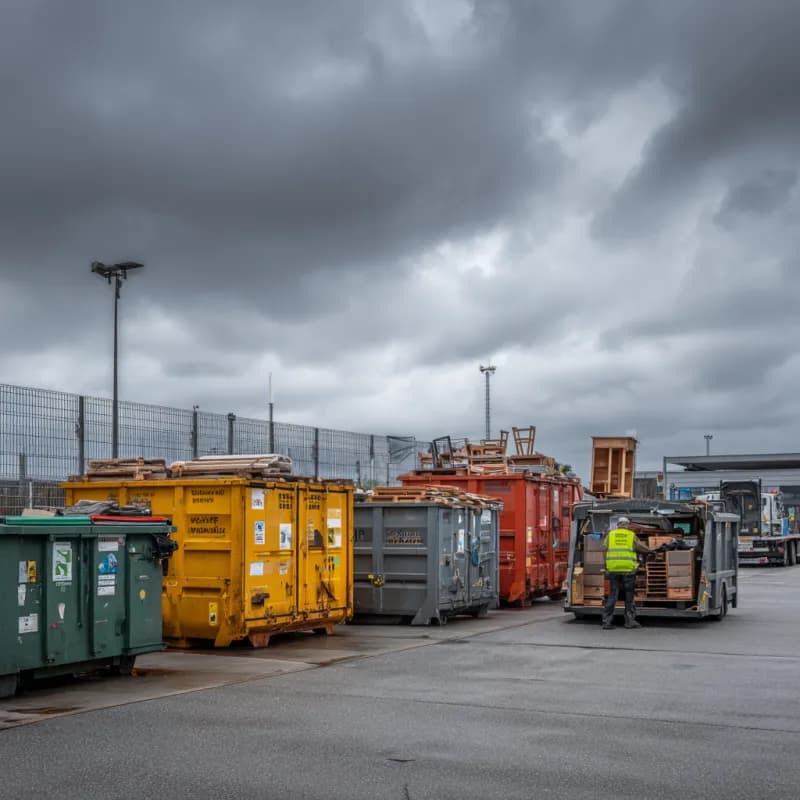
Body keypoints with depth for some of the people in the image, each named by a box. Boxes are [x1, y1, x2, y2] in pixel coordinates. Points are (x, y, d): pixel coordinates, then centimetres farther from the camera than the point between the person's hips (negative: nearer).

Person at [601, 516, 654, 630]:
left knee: (612, 595, 6)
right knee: (629, 595, 9)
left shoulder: (611, 534, 10)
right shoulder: (632, 535, 6)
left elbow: (604, 548, 7)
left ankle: (607, 622, 2)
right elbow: (641, 547, 11)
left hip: (613, 569, 2)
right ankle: (630, 621, 12)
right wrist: (651, 551, 30)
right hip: (628, 569, -2)